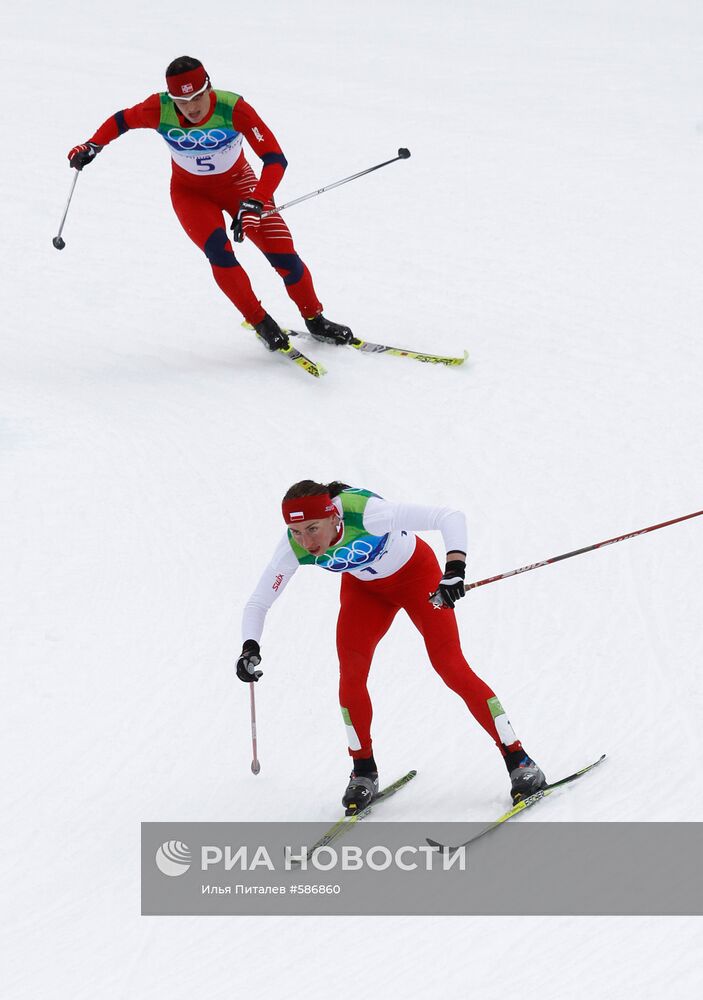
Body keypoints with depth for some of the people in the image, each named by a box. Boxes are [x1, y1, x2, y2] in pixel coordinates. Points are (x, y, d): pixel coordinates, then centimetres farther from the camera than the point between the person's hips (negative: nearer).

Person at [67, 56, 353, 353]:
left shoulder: (233, 109, -33)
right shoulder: (160, 110, -27)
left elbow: (275, 159, -34)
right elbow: (122, 120, -4)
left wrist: (254, 204, -45)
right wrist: (92, 145, -13)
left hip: (237, 183, 0)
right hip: (191, 192, 0)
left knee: (283, 255, -10)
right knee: (219, 252, -26)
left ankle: (315, 320, 14)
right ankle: (261, 323, -9)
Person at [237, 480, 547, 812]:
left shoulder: (366, 514, -41)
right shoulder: (293, 549, -27)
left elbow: (451, 517, -44)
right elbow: (257, 604, -16)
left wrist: (455, 568, -59)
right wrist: (250, 647, -35)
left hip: (416, 574, -4)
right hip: (363, 588, 4)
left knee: (450, 666, -13)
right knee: (350, 672, -14)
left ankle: (518, 760, -4)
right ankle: (363, 773, 3)